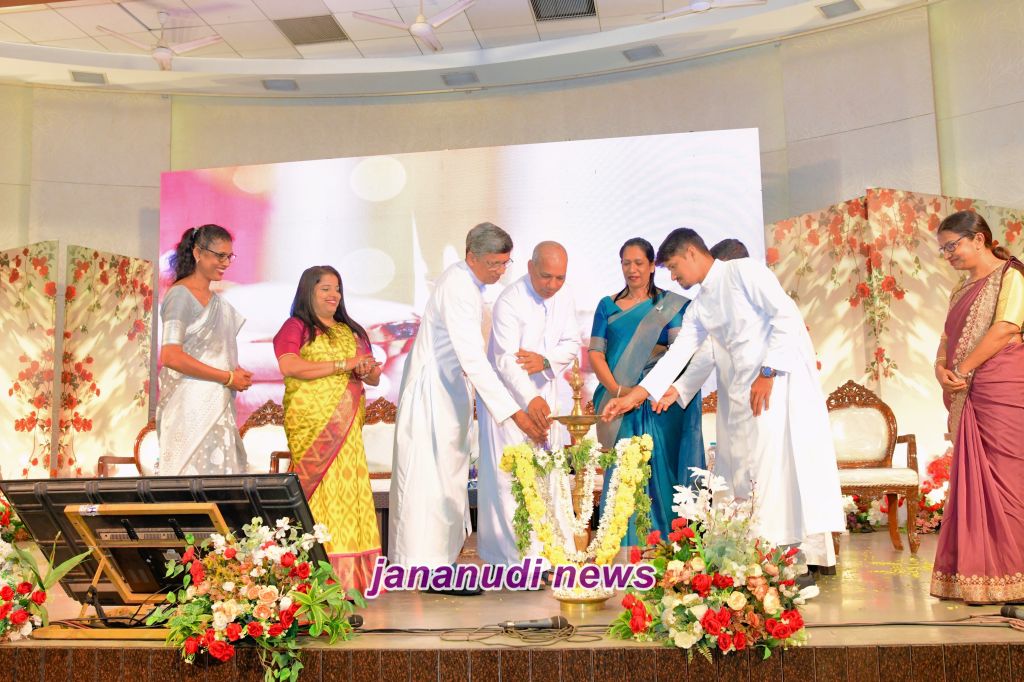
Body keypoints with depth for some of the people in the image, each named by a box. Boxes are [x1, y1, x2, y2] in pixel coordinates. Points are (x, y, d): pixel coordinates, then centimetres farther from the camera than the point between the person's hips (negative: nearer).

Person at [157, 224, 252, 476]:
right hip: (189, 406, -8)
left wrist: (237, 373, 2)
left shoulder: (217, 301, 18)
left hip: (215, 407, 8)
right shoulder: (180, 295, -8)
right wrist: (228, 378, -14)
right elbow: (170, 357, -18)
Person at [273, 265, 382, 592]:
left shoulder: (351, 331, 23)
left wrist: (367, 370, -1)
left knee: (351, 489, -3)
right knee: (326, 489, -11)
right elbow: (288, 366, -12)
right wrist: (343, 365, -11)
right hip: (312, 423, -5)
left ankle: (351, 576, -1)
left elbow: (375, 377, 23)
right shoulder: (296, 327, 6)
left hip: (348, 425, 5)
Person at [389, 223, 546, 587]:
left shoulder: (465, 280, 6)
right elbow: (473, 358, -33)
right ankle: (431, 569, 0)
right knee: (431, 478, -6)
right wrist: (514, 412, -35)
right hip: (432, 390, -10)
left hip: (450, 387, 10)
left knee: (447, 473, 16)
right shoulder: (458, 290, -25)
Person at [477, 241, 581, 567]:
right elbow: (506, 360, -27)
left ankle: (544, 549, 19)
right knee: (509, 477, -7)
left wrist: (545, 360, -17)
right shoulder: (509, 303, -19)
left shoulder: (563, 297, 3)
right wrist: (530, 399, -38)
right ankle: (515, 555, -1)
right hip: (509, 397, -6)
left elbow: (571, 344, 4)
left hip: (545, 395, 7)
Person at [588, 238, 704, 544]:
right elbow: (595, 353, 3)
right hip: (617, 401, 1)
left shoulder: (669, 303, 7)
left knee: (660, 471, -1)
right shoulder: (608, 306, 12)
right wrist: (617, 390, -13)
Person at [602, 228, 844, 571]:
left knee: (777, 461, -14)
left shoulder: (743, 271, -4)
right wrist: (635, 395, 6)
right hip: (741, 388, 8)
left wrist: (768, 371, -16)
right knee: (742, 466, 2)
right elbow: (677, 354, 13)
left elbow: (787, 315, -11)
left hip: (781, 374, -7)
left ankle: (811, 554, -9)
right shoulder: (698, 307, 16)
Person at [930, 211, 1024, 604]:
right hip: (967, 396, 8)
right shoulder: (962, 289, 21)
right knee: (972, 482, 6)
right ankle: (976, 576, 10)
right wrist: (942, 369, -3)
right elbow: (948, 338, 17)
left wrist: (962, 371, -13)